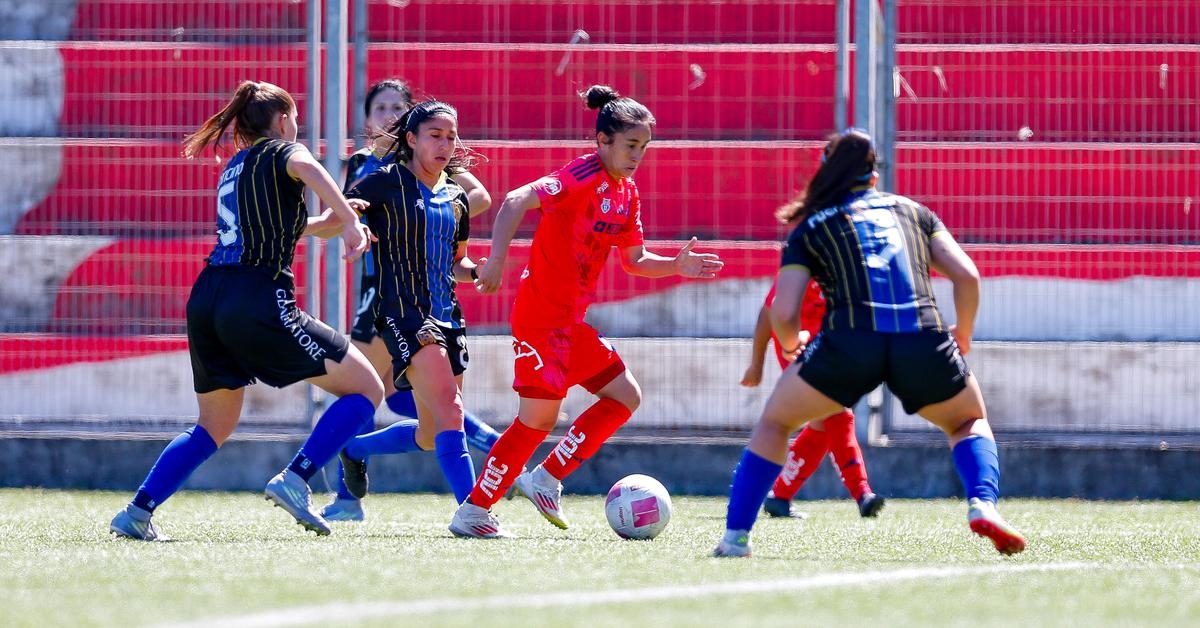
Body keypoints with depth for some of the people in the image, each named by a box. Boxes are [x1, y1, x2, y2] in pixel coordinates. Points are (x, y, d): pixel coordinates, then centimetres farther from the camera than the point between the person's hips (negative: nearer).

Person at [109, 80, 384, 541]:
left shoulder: (234, 169, 25)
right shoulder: (280, 152, 4)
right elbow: (304, 166, -22)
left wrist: (325, 222, 41)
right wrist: (350, 221, -30)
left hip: (206, 300, 8)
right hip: (258, 303, -8)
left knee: (214, 426, 24)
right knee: (366, 388, 2)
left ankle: (138, 512, 11)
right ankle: (294, 481, -11)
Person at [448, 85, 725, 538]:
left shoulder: (627, 193, 10)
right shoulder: (584, 176, -17)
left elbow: (634, 261, 20)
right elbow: (516, 202, -28)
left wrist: (675, 265, 3)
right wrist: (497, 258, -36)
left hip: (573, 320, 9)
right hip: (542, 314, -9)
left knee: (625, 396, 8)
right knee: (539, 418, -8)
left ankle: (546, 479, 11)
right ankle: (472, 513, 1)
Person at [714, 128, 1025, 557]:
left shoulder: (809, 230, 20)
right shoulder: (912, 210, 25)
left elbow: (784, 316, 10)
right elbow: (967, 276, 14)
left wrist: (791, 345, 32)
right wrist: (963, 336, 31)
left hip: (849, 341, -1)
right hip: (924, 341, 1)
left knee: (774, 423, 23)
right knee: (969, 422, 28)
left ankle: (735, 536, 14)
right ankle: (982, 504, 0)